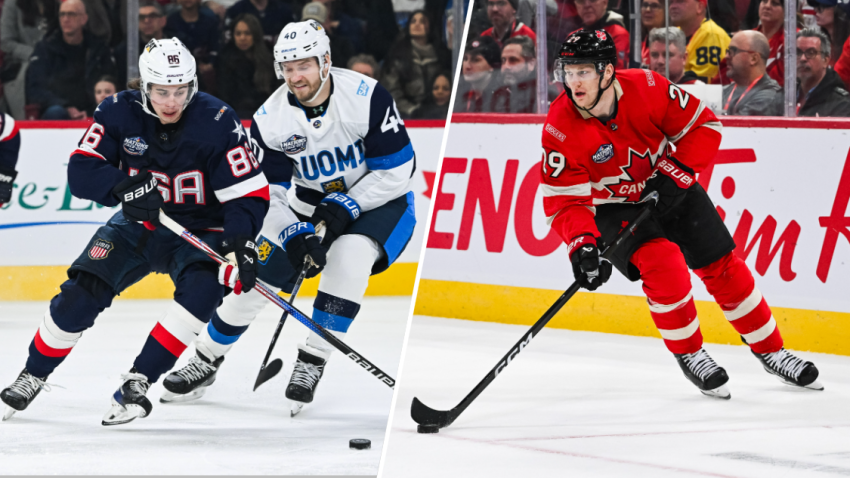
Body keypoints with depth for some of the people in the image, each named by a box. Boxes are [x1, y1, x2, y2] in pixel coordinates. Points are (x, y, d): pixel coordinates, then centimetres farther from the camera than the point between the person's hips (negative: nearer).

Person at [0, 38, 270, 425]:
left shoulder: (217, 123, -22)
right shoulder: (119, 113, -15)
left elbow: (250, 193, -21)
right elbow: (81, 171, -18)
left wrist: (241, 242, -39)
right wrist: (123, 187, -38)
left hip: (199, 231, -2)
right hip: (137, 226, 2)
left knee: (202, 288, -31)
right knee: (82, 291, -12)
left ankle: (138, 382, -23)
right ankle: (33, 376, 12)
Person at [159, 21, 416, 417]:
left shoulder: (367, 97, -25)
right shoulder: (270, 119, -16)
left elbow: (397, 170, -20)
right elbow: (270, 194, -11)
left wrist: (343, 208, -26)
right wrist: (296, 236, -29)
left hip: (376, 201, -3)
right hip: (308, 206, 3)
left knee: (348, 256, -32)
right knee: (256, 275, -3)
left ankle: (312, 361, -18)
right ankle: (207, 359, 20)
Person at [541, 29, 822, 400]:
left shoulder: (646, 88, -24)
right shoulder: (560, 129, -26)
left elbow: (703, 125, -13)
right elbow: (563, 201, -25)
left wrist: (676, 172, -23)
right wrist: (581, 246, -40)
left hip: (669, 189, 2)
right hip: (612, 209, -2)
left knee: (722, 267, 2)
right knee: (662, 262, -26)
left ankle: (770, 352, 20)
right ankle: (689, 356, -5)